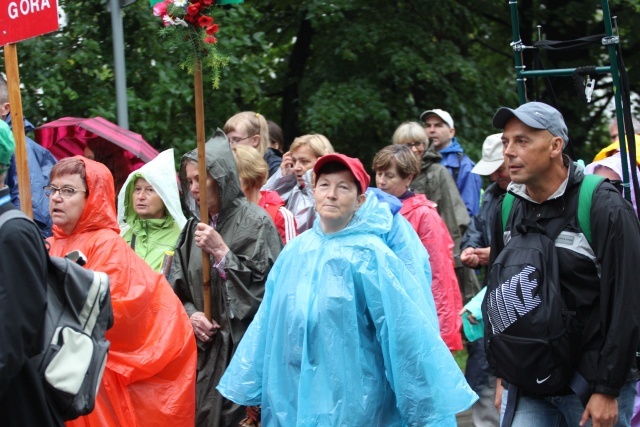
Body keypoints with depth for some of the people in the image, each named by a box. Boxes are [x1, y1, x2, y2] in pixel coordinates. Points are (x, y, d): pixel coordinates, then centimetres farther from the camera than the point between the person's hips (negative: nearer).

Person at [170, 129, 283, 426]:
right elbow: (177, 288, 13)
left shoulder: (255, 221, -6)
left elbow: (265, 284, -13)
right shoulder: (194, 227, 12)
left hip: (242, 344, -6)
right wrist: (190, 314, -6)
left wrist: (221, 252, -14)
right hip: (202, 347, 6)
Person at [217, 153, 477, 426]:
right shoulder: (296, 250, 5)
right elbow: (267, 321, 10)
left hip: (351, 403, -5)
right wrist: (248, 386, 12)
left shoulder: (368, 255, -11)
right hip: (291, 398, 5)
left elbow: (402, 333, -13)